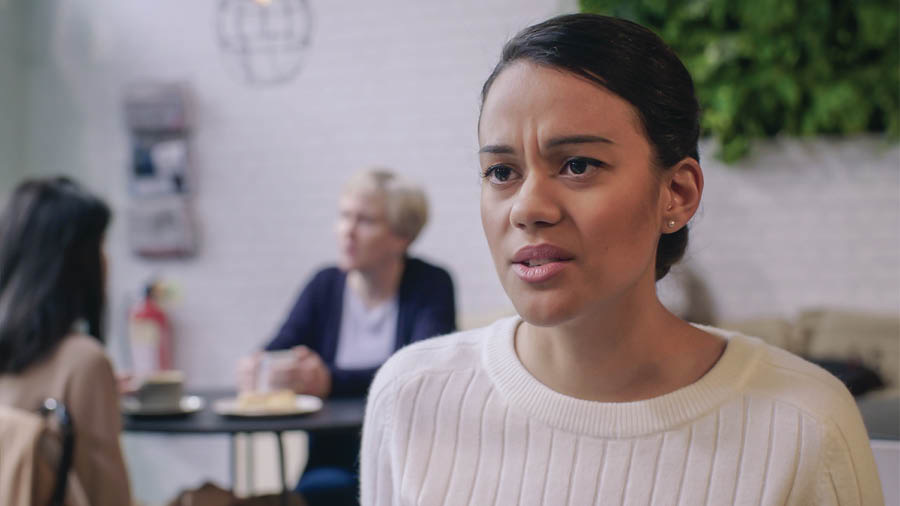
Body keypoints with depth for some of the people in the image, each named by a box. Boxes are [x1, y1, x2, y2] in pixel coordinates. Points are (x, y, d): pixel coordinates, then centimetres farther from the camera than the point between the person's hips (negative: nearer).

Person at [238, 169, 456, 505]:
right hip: (333, 462, 3)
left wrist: (330, 382, -31)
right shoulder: (325, 285, 9)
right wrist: (257, 368, -25)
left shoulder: (431, 286, -3)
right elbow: (277, 354, 0)